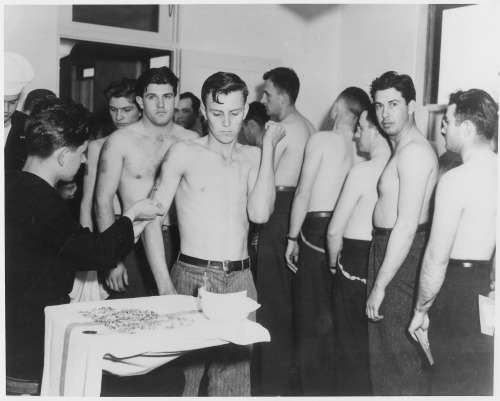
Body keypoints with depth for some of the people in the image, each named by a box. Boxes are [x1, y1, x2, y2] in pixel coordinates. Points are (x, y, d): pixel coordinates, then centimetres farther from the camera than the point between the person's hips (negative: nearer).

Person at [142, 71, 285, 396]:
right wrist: (165, 285, -12)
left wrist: (269, 147, -5)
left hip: (240, 280, 3)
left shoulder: (253, 157, 8)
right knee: (182, 372, 1)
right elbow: (152, 218, -4)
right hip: (193, 277, -3)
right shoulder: (184, 153, -2)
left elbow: (260, 213, -8)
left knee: (234, 376, 8)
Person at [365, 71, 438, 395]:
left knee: (399, 353, 2)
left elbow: (406, 227, -24)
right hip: (391, 246, 10)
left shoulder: (414, 151, -19)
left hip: (401, 257, -10)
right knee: (385, 346, 21)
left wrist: (379, 285, -22)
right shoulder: (404, 149, 14)